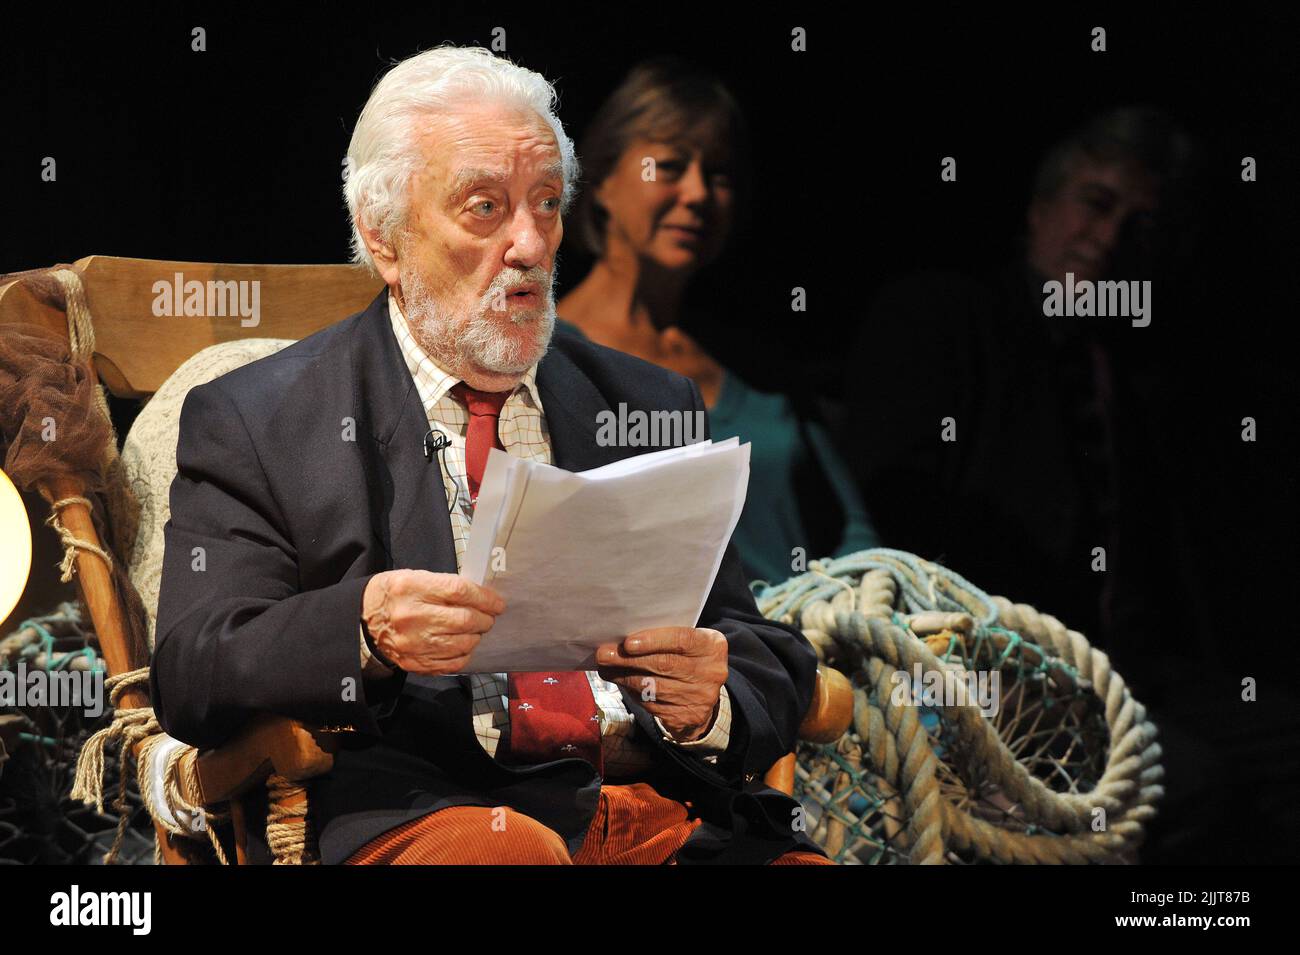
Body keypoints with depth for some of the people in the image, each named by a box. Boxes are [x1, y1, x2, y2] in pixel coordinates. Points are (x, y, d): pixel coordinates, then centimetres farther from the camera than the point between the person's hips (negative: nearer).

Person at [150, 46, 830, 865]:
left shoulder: (650, 407, 22)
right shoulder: (252, 422, 11)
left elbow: (770, 666, 19)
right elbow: (189, 678, 1)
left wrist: (706, 703, -6)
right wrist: (363, 631, -19)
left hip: (664, 803, 4)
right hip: (410, 813, -3)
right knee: (501, 848, -38)